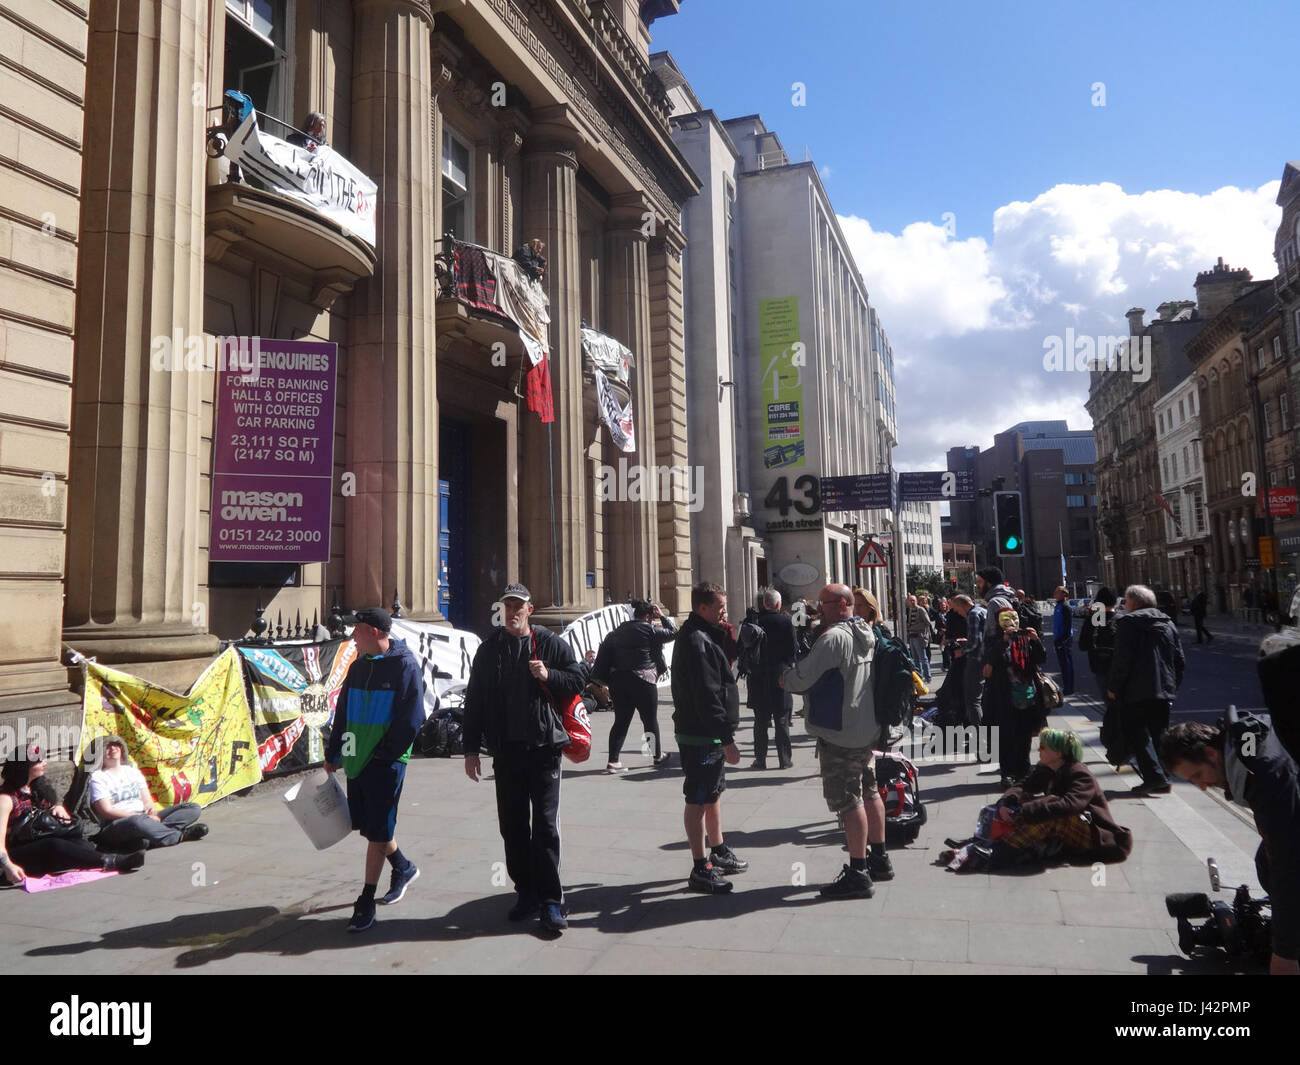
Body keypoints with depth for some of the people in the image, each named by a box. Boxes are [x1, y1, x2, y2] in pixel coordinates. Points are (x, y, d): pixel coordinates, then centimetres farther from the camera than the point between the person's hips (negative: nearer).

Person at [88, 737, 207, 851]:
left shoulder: (133, 771, 21)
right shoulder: (97, 777, 4)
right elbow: (106, 811, -8)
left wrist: (152, 810, -9)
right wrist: (142, 816, -18)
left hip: (145, 818, 7)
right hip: (116, 825, -6)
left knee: (193, 808, -13)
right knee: (138, 821, -44)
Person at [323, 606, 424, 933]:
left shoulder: (405, 665, -12)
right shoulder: (358, 666, 10)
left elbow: (411, 719, -15)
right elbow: (342, 713, 17)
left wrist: (384, 755, -16)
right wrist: (333, 755, 16)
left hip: (385, 763, -7)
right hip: (356, 760, 7)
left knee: (377, 832, -1)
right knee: (367, 825, 15)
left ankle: (366, 902, 11)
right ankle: (403, 868, 38)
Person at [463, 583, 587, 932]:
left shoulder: (550, 644, 2)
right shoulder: (489, 649, 8)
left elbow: (577, 681, 4)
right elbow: (474, 701, 10)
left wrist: (549, 676, -16)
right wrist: (471, 748, 6)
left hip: (544, 746, -3)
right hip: (506, 750, 3)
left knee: (545, 825, -3)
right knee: (512, 826, 9)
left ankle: (550, 900, 4)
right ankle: (526, 893, 22)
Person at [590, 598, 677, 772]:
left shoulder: (618, 631, 11)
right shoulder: (650, 630, -8)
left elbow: (608, 654, 12)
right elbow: (673, 633, 2)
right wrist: (662, 616, 11)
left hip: (618, 681, 6)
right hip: (643, 682, -5)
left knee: (621, 721, 7)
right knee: (650, 720, 9)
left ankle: (613, 761, 1)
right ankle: (658, 757, 23)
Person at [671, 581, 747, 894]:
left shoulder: (702, 636, 13)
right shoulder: (696, 641, -21)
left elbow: (720, 676, 19)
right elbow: (707, 695, -25)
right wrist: (726, 739, -24)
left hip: (708, 735, 11)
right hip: (701, 736, -11)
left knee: (713, 794, 21)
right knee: (698, 801, -2)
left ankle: (719, 853, 36)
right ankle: (700, 870, 7)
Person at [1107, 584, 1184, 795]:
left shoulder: (1128, 623, -8)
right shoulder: (1168, 624, 14)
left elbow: (1122, 659, -15)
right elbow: (1179, 660, 14)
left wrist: (1113, 687, -7)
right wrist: (1172, 685, 21)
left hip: (1136, 692, -7)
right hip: (1164, 691, 7)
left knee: (1138, 735, -3)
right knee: (1159, 735, 14)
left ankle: (1155, 777, -12)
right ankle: (1159, 779, 16)